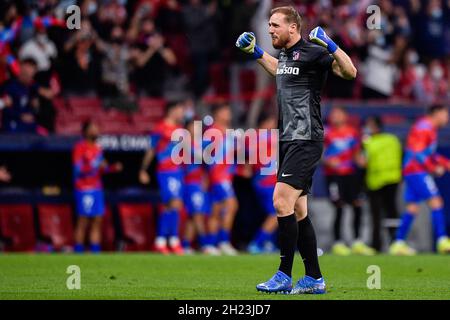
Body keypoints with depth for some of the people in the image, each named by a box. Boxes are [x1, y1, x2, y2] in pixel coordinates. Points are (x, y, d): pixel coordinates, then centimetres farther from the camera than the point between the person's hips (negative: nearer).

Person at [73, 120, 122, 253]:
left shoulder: (97, 148, 15)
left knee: (97, 220, 5)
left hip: (97, 188, 8)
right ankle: (78, 251, -3)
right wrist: (95, 166, -25)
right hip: (84, 189, -8)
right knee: (83, 220, -7)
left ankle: (95, 250, 8)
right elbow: (78, 170, -15)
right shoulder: (80, 147, -9)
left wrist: (113, 168, 3)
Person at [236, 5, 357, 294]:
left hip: (305, 140, -9)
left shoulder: (312, 52, -11)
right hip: (289, 140, 9)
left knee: (282, 201, -16)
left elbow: (350, 72, -20)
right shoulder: (286, 55, 15)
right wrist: (255, 51, 33)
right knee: (298, 212, 8)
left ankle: (284, 276, -13)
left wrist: (330, 46, -31)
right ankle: (314, 279, 12)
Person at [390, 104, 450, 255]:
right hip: (416, 171, -10)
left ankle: (398, 243, 6)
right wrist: (434, 168, -13)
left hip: (412, 172, 10)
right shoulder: (424, 127, -13)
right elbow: (418, 153, -19)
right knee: (436, 201, -13)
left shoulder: (430, 128, 20)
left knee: (412, 207, 8)